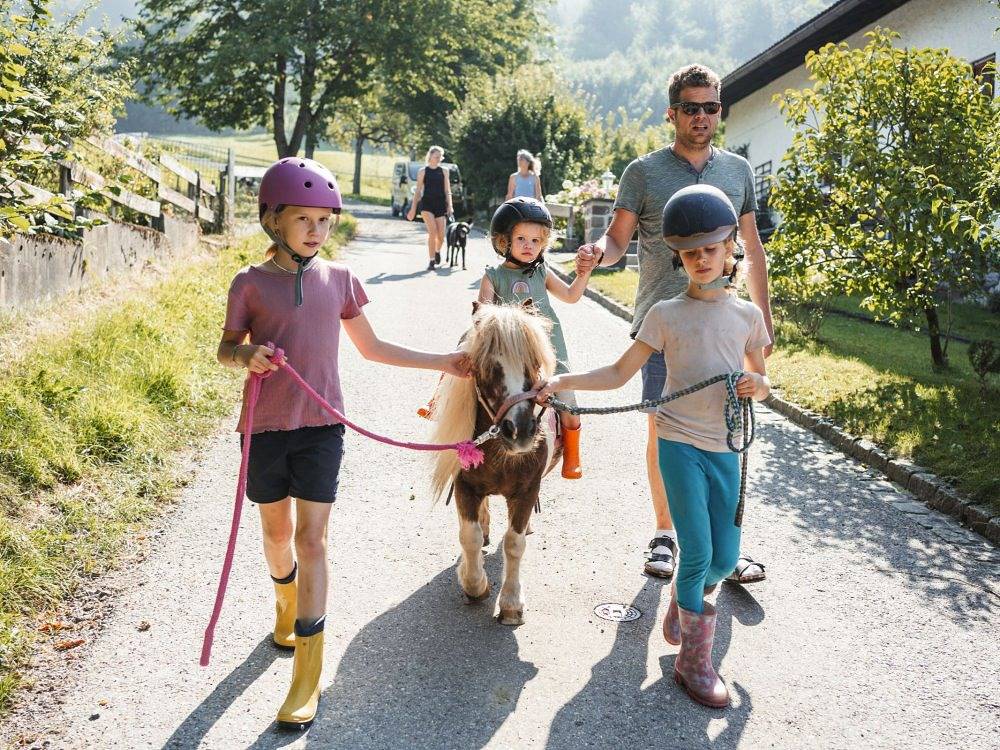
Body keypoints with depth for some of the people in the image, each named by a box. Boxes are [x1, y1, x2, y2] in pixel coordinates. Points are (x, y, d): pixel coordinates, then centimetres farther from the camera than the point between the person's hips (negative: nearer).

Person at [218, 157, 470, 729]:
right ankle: (288, 606, 49)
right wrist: (246, 355, -17)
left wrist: (442, 362, 11)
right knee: (277, 531, 16)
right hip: (265, 427, 0)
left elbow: (372, 347, 13)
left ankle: (308, 677, 3)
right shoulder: (251, 284, -4)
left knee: (311, 538, -3)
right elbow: (227, 348, 7)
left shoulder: (340, 280, 3)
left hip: (321, 427, 0)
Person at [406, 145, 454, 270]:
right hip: (427, 204, -2)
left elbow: (447, 191, 10)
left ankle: (437, 251, 31)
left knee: (441, 235, -3)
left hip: (440, 205, 2)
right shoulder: (423, 171, 6)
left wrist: (450, 206, -3)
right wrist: (413, 208, 5)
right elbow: (418, 191, 8)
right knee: (432, 232, -18)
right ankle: (431, 260, -11)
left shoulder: (444, 171, 11)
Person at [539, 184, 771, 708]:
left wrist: (758, 385, -9)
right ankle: (693, 661, 13)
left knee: (725, 558, 5)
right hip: (680, 444, -3)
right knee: (698, 553, -6)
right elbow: (619, 374, -2)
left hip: (726, 449, 3)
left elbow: (760, 379, 16)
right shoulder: (666, 314, -2)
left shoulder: (747, 315, 6)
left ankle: (682, 598, 41)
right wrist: (562, 381, -16)